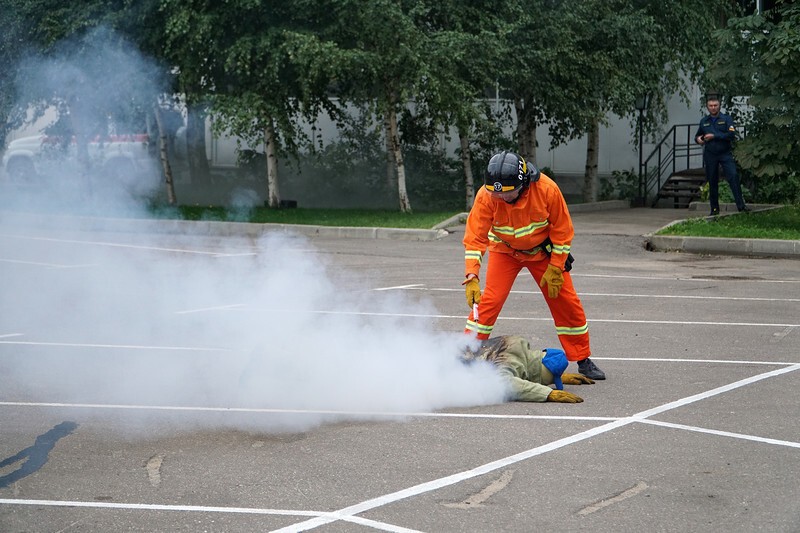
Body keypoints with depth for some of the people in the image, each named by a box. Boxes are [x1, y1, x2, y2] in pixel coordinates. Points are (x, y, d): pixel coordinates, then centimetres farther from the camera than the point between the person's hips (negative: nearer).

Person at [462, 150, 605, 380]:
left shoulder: (547, 189, -29)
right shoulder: (486, 196, -29)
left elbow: (562, 229, -15)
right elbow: (475, 236, -25)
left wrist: (555, 269, -13)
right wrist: (471, 277, -34)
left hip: (543, 250, 1)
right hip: (505, 251, -1)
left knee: (566, 302, 1)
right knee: (490, 299, -17)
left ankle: (583, 360, 17)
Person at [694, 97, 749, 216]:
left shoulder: (726, 118, 0)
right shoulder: (704, 121, 12)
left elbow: (732, 134, -13)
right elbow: (697, 135, 25)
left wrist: (714, 136, -17)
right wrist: (698, 139, 0)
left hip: (725, 153, -3)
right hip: (710, 155, 3)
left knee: (733, 177, -17)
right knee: (712, 182, 5)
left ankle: (740, 205, -17)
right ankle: (714, 209, 13)